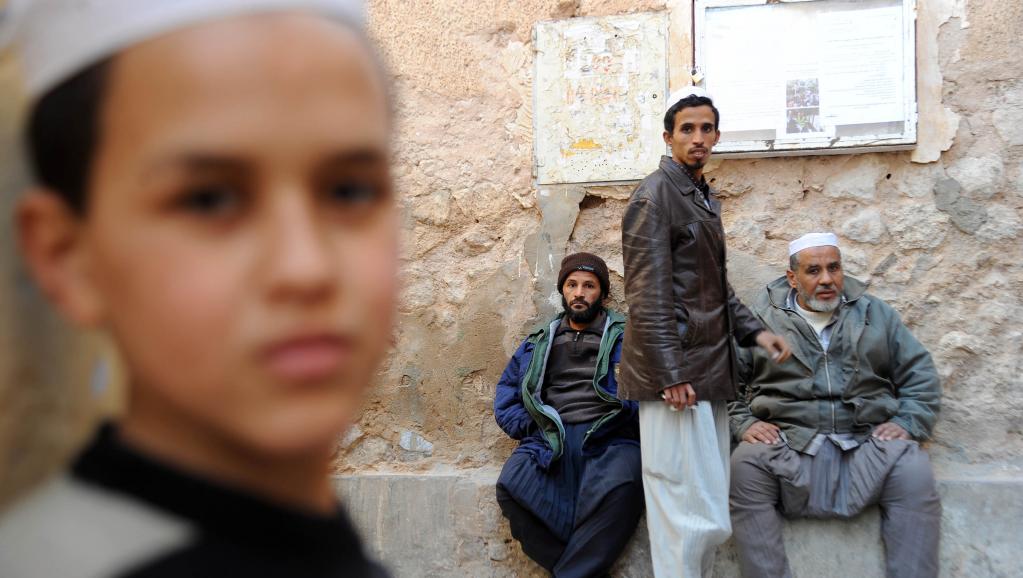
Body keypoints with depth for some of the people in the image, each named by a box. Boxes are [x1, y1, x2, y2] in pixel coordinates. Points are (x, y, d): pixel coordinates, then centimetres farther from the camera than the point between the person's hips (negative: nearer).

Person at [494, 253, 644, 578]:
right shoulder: (540, 343, 25)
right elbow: (506, 391, 24)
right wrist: (530, 427, 7)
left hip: (608, 437, -2)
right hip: (550, 440, 2)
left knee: (621, 486, -38)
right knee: (510, 487, -30)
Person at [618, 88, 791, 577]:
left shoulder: (703, 197, 19)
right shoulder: (656, 195, -9)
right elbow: (648, 296, -16)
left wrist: (753, 331, 13)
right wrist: (670, 374, -21)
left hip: (709, 371, 9)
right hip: (678, 375, -9)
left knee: (705, 511, 13)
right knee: (697, 518, -8)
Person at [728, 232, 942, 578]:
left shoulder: (874, 314, 17)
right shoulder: (761, 319, 10)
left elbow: (919, 372, 18)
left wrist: (909, 422, 2)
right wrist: (742, 423, -8)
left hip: (868, 441, 2)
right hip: (786, 442, -1)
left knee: (915, 472, -27)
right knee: (746, 465, -31)